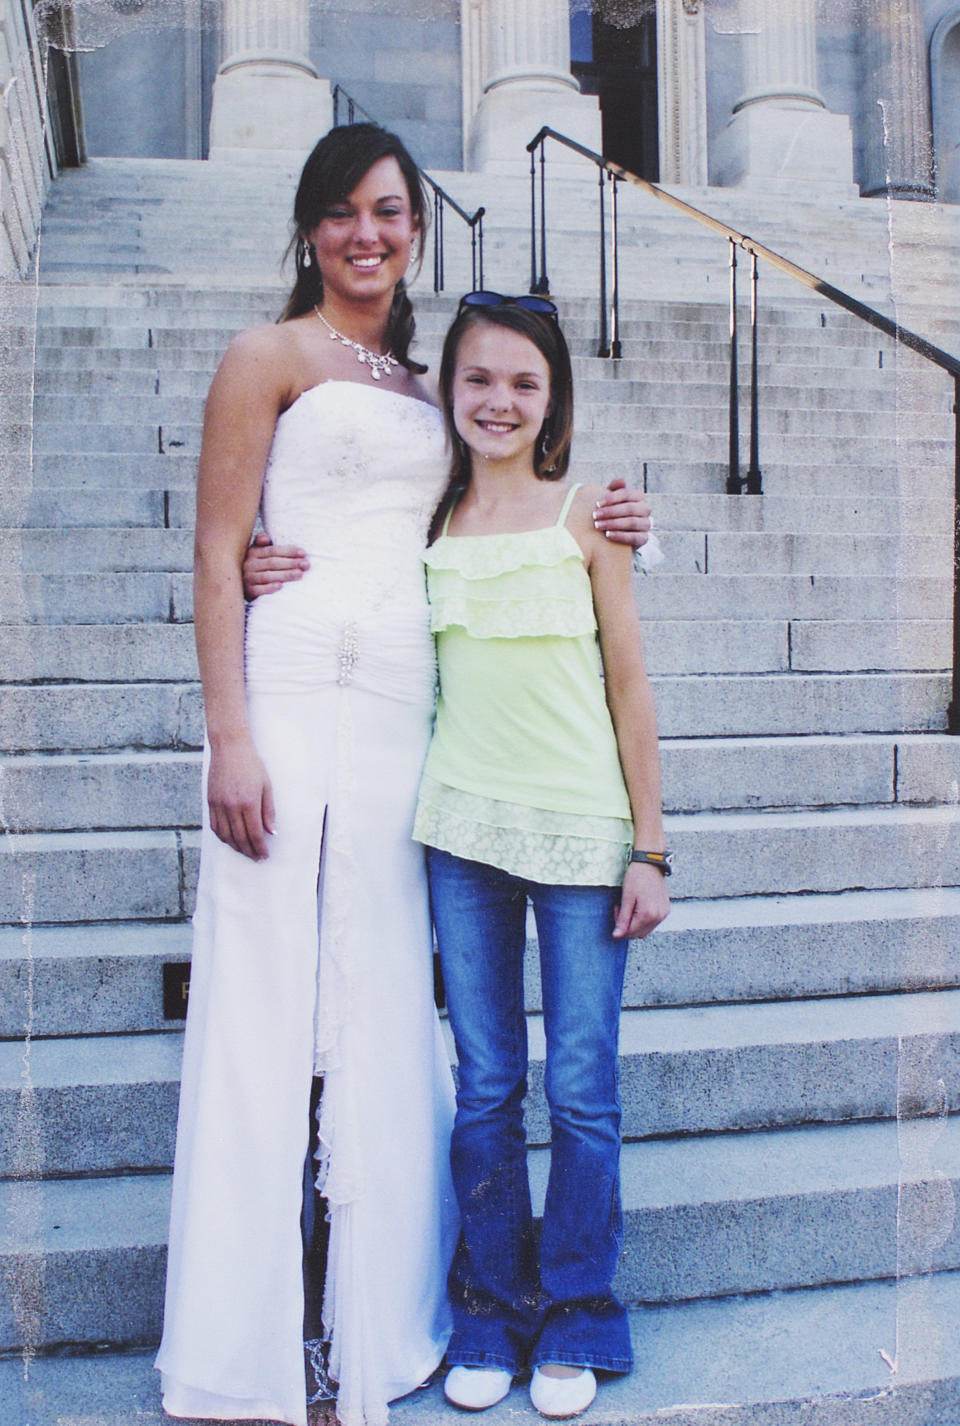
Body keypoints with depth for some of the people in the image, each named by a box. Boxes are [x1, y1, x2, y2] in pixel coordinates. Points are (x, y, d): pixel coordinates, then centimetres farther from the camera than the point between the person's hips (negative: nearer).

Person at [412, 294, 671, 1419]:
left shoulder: (583, 513, 1)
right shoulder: (430, 524, 8)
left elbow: (628, 683, 1)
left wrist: (650, 847, -2)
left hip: (582, 829, -2)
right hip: (464, 827, 2)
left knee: (581, 1090, 3)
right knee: (485, 1088, 9)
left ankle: (574, 1324, 22)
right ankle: (490, 1319, 25)